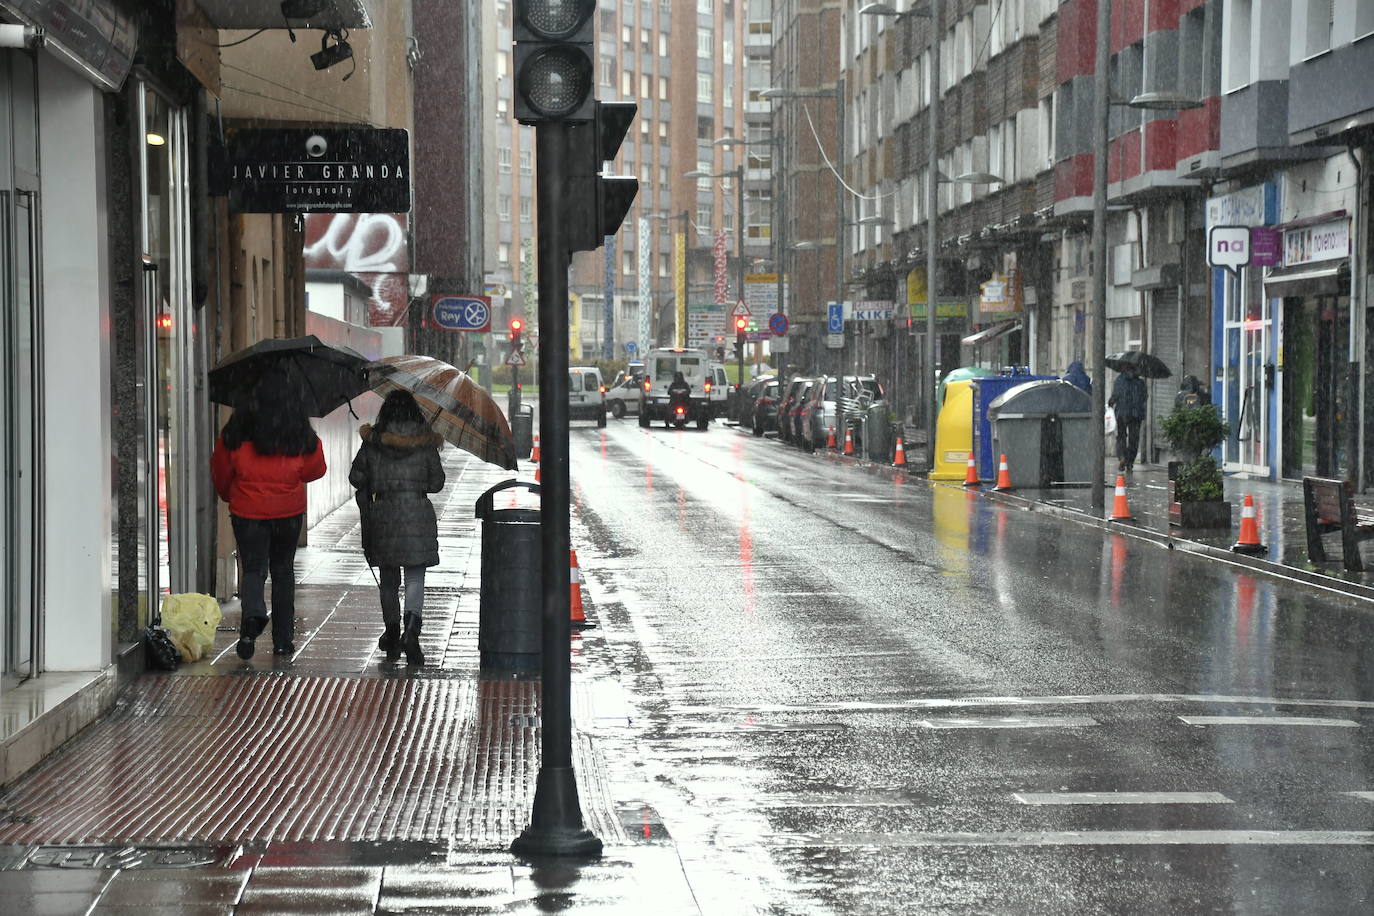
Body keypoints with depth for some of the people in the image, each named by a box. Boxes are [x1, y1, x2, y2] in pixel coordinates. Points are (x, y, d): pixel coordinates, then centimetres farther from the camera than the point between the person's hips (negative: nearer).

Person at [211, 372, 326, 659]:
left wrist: (228, 495, 24)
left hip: (248, 510, -1)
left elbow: (221, 469, 4)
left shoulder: (238, 427, -6)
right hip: (289, 511, 1)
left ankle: (253, 615, -29)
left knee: (253, 569, 2)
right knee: (283, 572, 13)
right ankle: (283, 640, 14)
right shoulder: (300, 431, -4)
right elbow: (316, 469, 8)